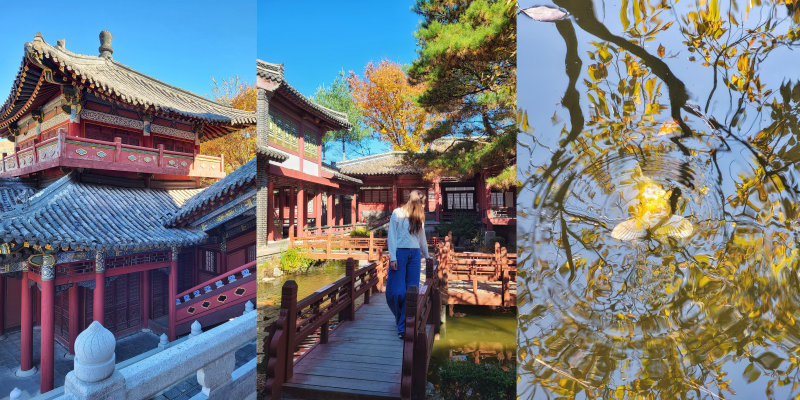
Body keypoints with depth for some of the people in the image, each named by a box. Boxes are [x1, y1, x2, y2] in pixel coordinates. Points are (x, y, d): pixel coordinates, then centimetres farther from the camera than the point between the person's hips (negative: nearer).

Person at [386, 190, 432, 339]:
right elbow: (392, 236, -3)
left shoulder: (419, 217, 17)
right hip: (400, 253, -4)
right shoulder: (397, 213, 1)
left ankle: (404, 327, 10)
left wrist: (426, 255, 34)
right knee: (396, 292, -5)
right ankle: (400, 317, 20)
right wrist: (392, 257, -10)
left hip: (414, 254, 4)